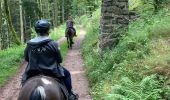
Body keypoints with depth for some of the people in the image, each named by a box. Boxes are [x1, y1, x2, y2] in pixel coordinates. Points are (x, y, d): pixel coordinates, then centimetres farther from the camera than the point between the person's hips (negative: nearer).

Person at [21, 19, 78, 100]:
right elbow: (59, 60, -7)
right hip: (51, 71, -3)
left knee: (25, 77, 36)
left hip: (33, 72, 3)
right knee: (67, 74, 23)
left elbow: (26, 59, 6)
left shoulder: (29, 44, -6)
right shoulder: (53, 44, -15)